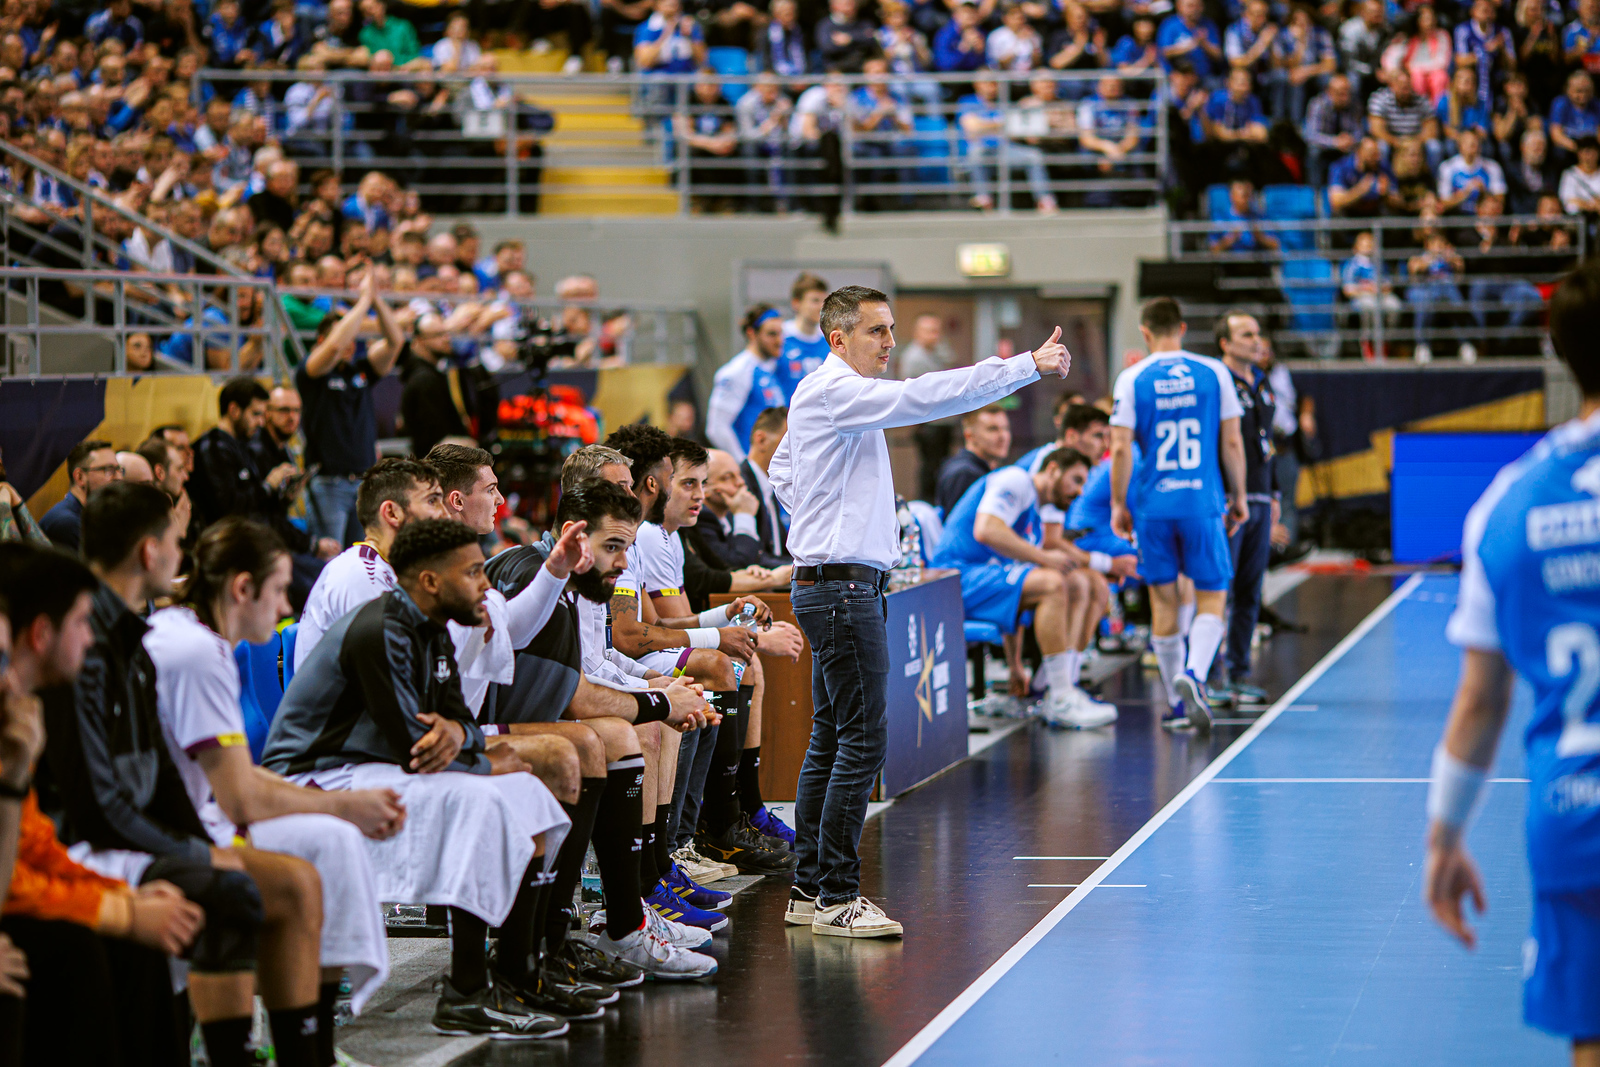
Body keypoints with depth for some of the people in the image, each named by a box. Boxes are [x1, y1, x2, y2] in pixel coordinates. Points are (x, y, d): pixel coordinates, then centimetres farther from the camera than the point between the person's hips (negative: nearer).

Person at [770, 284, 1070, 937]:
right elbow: (925, 397, -26)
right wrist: (1027, 367, -27)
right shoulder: (836, 393, -15)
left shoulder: (817, 397, 17)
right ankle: (836, 899, -7)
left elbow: (781, 470, 31)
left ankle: (808, 889, 16)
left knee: (831, 740, 12)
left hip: (828, 584, 11)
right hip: (843, 585, -11)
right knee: (863, 741, -10)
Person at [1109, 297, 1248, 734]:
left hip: (1153, 503, 1)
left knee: (1164, 600, 11)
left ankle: (1177, 703, 15)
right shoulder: (1213, 373, 1)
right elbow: (1232, 443, 2)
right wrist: (1239, 496, 13)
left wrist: (1118, 504, 6)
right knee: (1211, 598, 5)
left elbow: (1121, 448, -4)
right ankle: (1193, 675, -20)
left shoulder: (1132, 379, -1)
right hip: (1203, 501, -1)